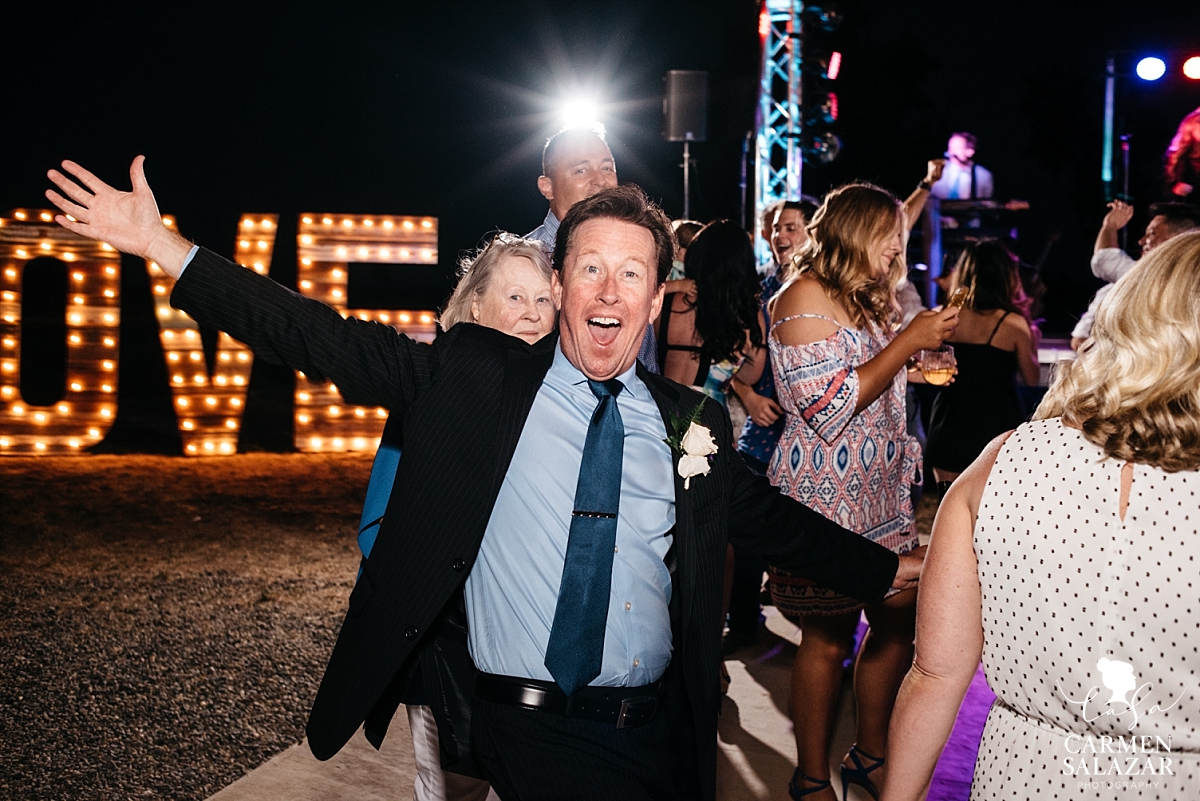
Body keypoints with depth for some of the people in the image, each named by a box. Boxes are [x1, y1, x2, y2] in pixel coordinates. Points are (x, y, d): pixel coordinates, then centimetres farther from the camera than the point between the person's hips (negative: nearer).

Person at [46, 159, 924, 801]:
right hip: (522, 723, -3)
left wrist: (890, 569, 19)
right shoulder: (475, 378, -2)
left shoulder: (694, 424, 7)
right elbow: (331, 341, -6)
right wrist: (164, 246, -10)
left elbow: (773, 518, 18)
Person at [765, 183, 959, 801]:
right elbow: (828, 408, -19)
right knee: (828, 637, -2)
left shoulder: (866, 300, 18)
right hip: (825, 495, -9)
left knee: (900, 621, 8)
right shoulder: (805, 295, -11)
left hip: (881, 491, 9)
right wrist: (906, 342, -14)